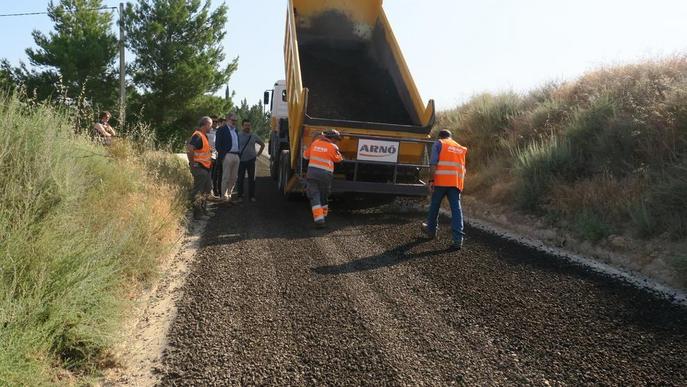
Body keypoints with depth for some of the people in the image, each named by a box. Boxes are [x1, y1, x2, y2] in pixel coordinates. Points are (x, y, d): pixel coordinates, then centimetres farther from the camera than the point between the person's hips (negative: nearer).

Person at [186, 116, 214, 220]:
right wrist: (193, 164, -24)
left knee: (207, 189, 19)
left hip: (205, 167, 11)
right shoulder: (198, 136, -18)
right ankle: (197, 213, 3)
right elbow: (189, 149, -29)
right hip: (199, 168, -11)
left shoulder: (204, 136, 14)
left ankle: (203, 210, 31)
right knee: (198, 191, -3)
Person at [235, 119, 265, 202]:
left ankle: (251, 196, 12)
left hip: (251, 160, 2)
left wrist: (258, 154, 12)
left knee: (252, 179, 5)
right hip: (241, 160, -2)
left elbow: (262, 144, 19)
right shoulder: (238, 136, -1)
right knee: (240, 179, 3)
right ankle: (239, 196, 13)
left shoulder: (253, 136, 7)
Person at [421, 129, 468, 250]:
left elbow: (433, 163, -7)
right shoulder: (461, 148, 24)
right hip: (456, 182, 4)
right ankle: (458, 240, -13)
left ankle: (431, 230, 33)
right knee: (456, 209, -3)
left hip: (441, 181, -3)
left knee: (434, 206, 16)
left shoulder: (438, 143, 7)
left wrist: (431, 180, -9)